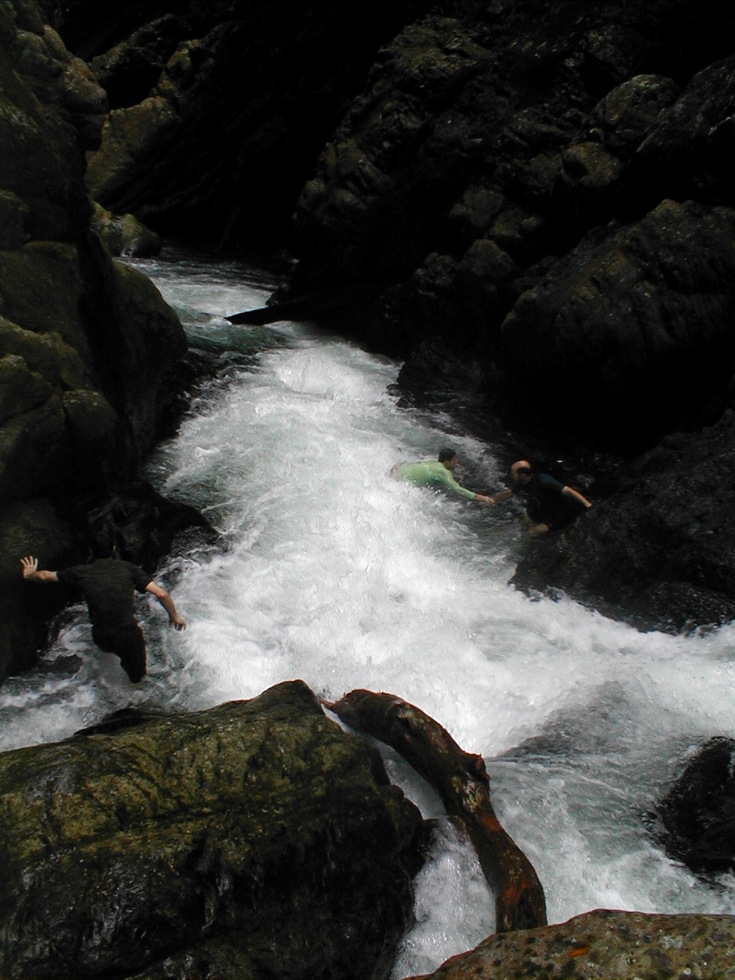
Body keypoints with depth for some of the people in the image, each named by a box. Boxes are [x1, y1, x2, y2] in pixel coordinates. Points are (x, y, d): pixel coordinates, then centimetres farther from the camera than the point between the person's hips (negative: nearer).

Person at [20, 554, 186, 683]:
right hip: (128, 636, -2)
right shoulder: (127, 568, 2)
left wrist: (29, 575, 44)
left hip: (101, 638, 2)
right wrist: (174, 616, 11)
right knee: (137, 678, 23)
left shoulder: (82, 572, 7)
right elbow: (161, 594, -4)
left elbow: (44, 576, 22)